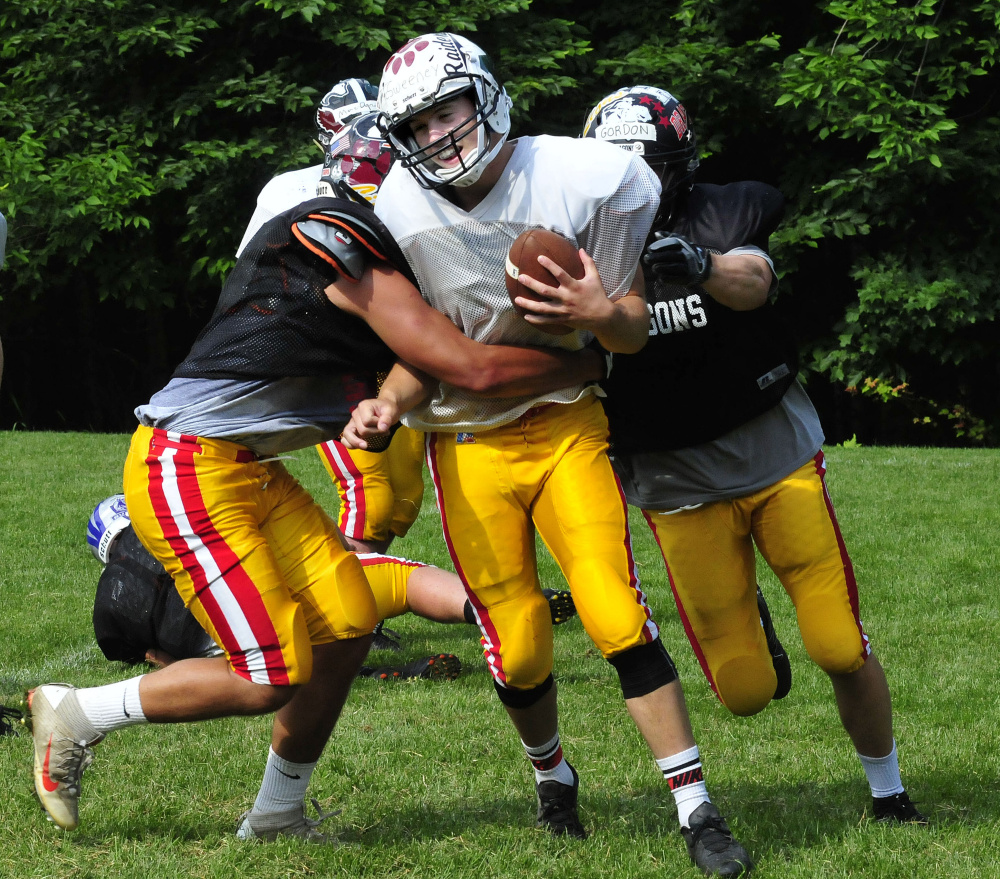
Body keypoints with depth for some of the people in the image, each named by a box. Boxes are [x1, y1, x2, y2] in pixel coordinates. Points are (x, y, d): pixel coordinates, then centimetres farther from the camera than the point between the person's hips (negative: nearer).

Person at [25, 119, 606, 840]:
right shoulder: (348, 248, -19)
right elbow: (474, 369, -20)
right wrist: (592, 365, -9)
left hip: (252, 473, 10)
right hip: (190, 473, -10)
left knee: (346, 623, 8)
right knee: (271, 677, -7)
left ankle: (277, 816, 21)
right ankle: (75, 715, 9)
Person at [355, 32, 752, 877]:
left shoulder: (583, 181, -15)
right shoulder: (405, 215, -9)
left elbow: (636, 331, -5)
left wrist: (598, 314, -28)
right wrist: (387, 407, -18)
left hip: (566, 425, -1)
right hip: (469, 447, 1)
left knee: (616, 613, -15)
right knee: (519, 650, 2)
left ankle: (697, 810, -8)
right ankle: (552, 771, 34)